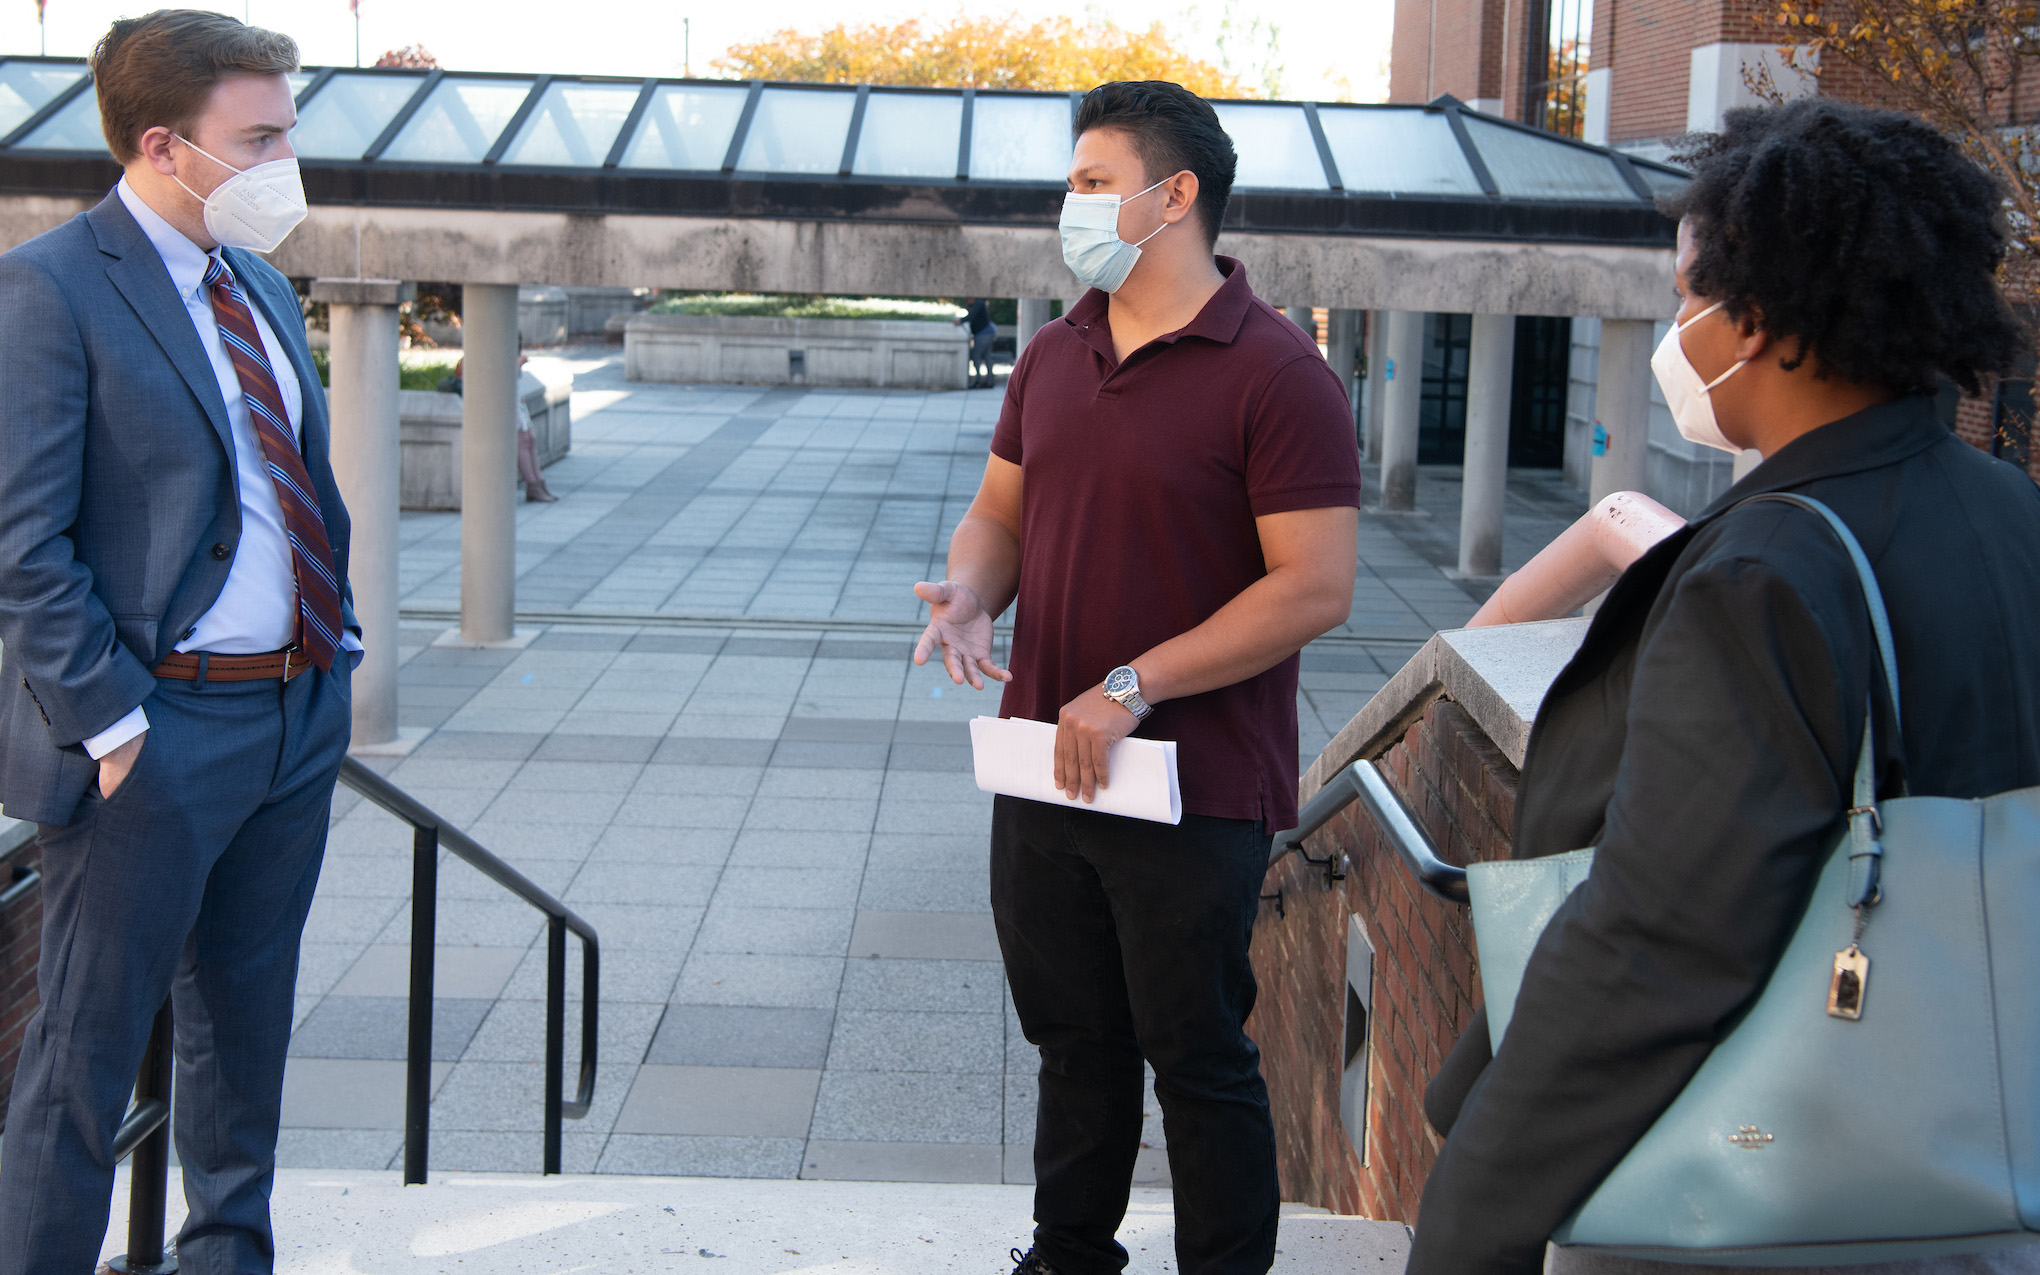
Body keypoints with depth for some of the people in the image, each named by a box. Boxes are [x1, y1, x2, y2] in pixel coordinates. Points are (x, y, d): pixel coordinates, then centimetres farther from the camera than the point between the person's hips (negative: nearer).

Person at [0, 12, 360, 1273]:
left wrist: (337, 643, 11)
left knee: (245, 1037, 19)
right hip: (156, 735, -8)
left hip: (299, 719, 8)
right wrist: (111, 725, -18)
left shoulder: (265, 291, 14)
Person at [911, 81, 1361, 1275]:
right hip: (1045, 767, 7)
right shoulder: (1055, 356, 9)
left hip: (1195, 790, -6)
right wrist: (968, 593, -6)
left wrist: (1133, 689, -20)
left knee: (1198, 1057, 4)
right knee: (1075, 1038, 19)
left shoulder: (1275, 372, -13)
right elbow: (1002, 512, 18)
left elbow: (1316, 587, -18)